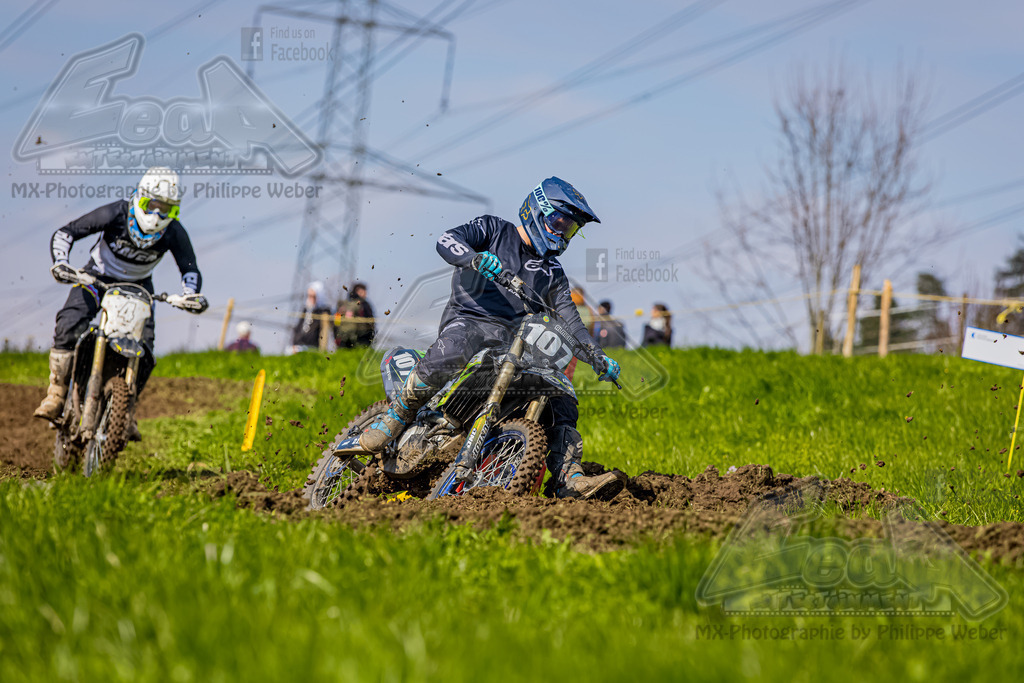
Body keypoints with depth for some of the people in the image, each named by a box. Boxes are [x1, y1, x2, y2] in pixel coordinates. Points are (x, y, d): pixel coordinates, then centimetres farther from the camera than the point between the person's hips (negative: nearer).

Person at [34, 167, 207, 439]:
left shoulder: (174, 233, -20)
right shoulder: (115, 213, -26)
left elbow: (190, 269, -9)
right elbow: (65, 233, -20)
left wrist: (191, 295, -31)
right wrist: (61, 262, -38)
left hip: (138, 285, 2)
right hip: (98, 276, -2)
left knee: (144, 349, -15)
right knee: (69, 324, -27)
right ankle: (57, 393, -17)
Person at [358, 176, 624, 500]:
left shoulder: (551, 271, 25)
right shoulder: (493, 230, 10)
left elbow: (569, 319, 22)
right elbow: (446, 241, -6)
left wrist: (598, 357, 6)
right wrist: (476, 258, -29)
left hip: (516, 340, 6)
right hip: (468, 321, -6)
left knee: (561, 400, -9)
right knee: (449, 355, -41)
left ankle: (570, 479, -13)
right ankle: (395, 418, -29)